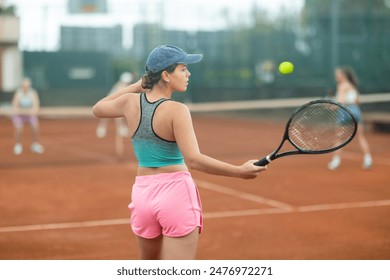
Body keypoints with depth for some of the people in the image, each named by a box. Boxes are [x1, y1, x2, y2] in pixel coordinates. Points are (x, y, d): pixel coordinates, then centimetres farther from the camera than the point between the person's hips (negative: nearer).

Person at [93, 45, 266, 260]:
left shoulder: (131, 102, 2)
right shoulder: (176, 110, -15)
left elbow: (98, 108, 24)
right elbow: (194, 160, -24)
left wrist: (136, 85, 24)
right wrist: (240, 171, -21)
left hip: (143, 193, 6)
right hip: (176, 193, -6)